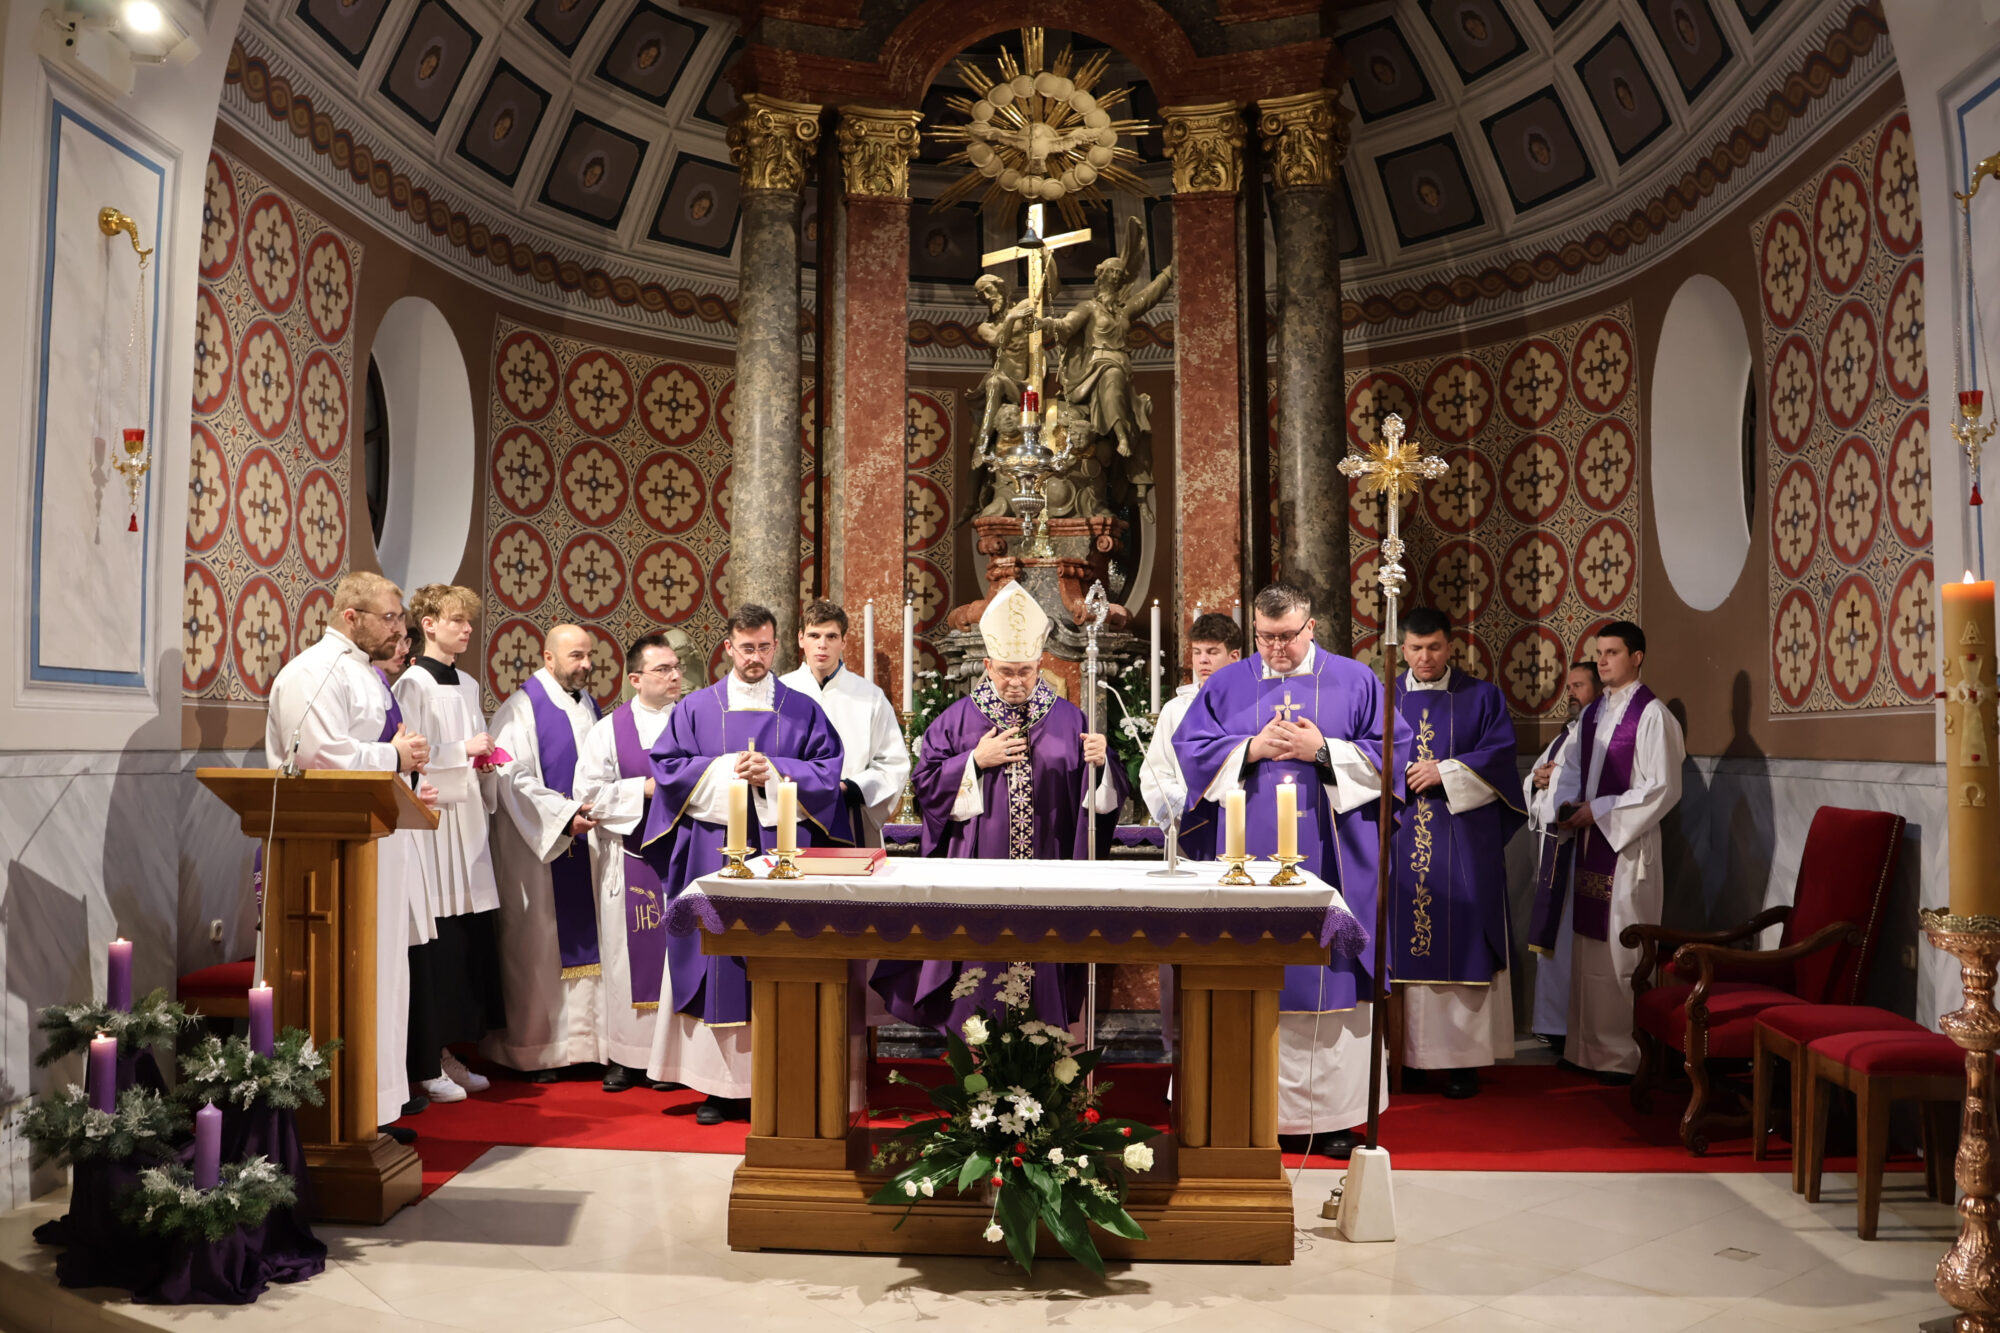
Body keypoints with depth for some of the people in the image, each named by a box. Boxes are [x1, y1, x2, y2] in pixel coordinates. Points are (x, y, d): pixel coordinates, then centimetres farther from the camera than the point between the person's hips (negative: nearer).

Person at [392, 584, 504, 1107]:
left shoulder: (469, 685, 17)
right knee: (435, 940, -7)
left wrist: (486, 760, 4)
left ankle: (448, 1050, 16)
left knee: (469, 936, 6)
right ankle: (425, 1064, 2)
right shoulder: (412, 684, -5)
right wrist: (461, 751, -15)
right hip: (429, 820, -7)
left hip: (466, 819, 7)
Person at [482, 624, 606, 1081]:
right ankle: (534, 1051, 9)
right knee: (537, 948, 0)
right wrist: (564, 815, -22)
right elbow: (514, 779, -16)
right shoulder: (522, 709, -9)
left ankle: (579, 1039, 14)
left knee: (582, 940, 7)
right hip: (537, 847, -7)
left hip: (584, 843, 7)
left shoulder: (588, 705, 13)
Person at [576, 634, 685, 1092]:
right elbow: (589, 790, -3)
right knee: (632, 951, 2)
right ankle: (626, 1056, 11)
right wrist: (644, 789, -11)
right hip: (631, 856, -1)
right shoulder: (610, 728, 4)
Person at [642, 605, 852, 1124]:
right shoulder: (696, 707, 9)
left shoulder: (802, 710, 9)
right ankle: (720, 1085, 5)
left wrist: (774, 772, -10)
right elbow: (666, 765, 3)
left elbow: (829, 770, 3)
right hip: (714, 852, 0)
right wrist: (723, 769, -10)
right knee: (718, 959, -1)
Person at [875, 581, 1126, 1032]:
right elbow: (926, 783, 2)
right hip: (980, 872, 0)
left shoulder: (1068, 718, 6)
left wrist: (1099, 762, -19)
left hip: (1046, 871, 0)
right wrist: (975, 760, -10)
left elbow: (1105, 791, 3)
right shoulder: (958, 719, 6)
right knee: (982, 966, 1)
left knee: (1039, 957, 3)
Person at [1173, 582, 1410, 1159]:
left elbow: (1391, 751, 0)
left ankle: (1332, 1114, 9)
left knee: (1331, 977, 0)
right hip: (1253, 860, 1)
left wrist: (1323, 752, -11)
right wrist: (1251, 749, -9)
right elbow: (1189, 750, 5)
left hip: (1332, 862, -1)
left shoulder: (1355, 681, 6)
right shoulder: (1227, 685, 10)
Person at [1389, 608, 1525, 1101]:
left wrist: (1445, 772, -13)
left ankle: (1463, 1057, 4)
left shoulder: (1482, 697, 8)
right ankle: (1411, 1055, 7)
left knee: (1461, 944, -3)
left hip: (1463, 843, -1)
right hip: (1401, 837, 2)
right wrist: (1398, 772, -11)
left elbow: (1500, 753, -3)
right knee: (1405, 944, 0)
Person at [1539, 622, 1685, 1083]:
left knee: (1622, 953, -3)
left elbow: (1662, 788, -14)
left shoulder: (1652, 715, -10)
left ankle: (1626, 1056, 7)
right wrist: (1566, 804, -1)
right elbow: (1568, 767, 19)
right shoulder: (1591, 714, 13)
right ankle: (1589, 1048, 21)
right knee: (1588, 950, 11)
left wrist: (1598, 811, -16)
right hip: (1589, 842, 7)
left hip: (1628, 846, -7)